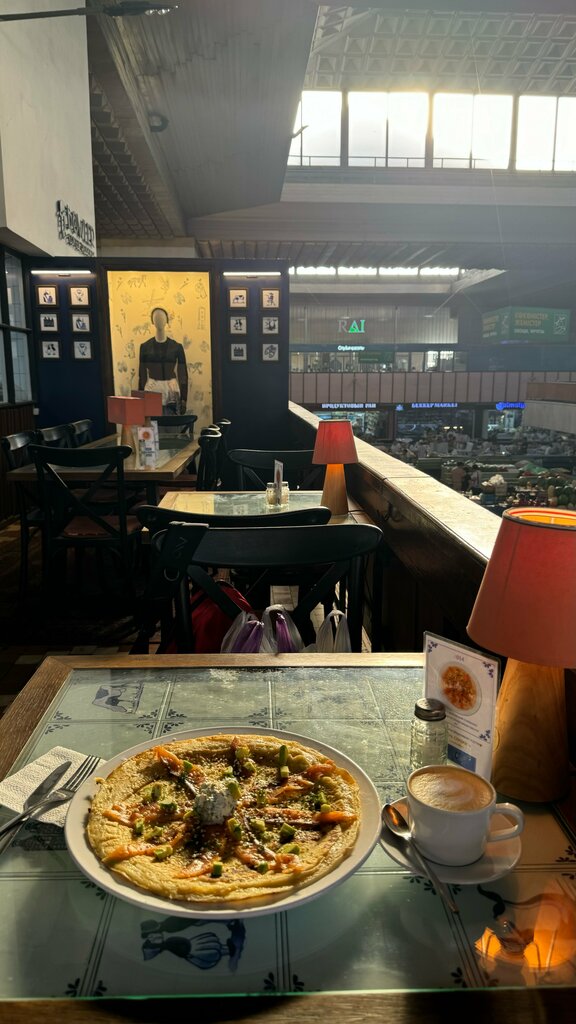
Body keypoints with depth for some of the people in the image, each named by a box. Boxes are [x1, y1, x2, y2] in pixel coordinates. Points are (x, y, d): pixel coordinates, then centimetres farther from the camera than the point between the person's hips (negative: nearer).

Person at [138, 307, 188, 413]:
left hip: (171, 391, 0)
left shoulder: (177, 346, 2)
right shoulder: (145, 347, 3)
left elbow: (183, 374, 3)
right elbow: (142, 374, 7)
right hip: (152, 390, 0)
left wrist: (184, 399, -1)